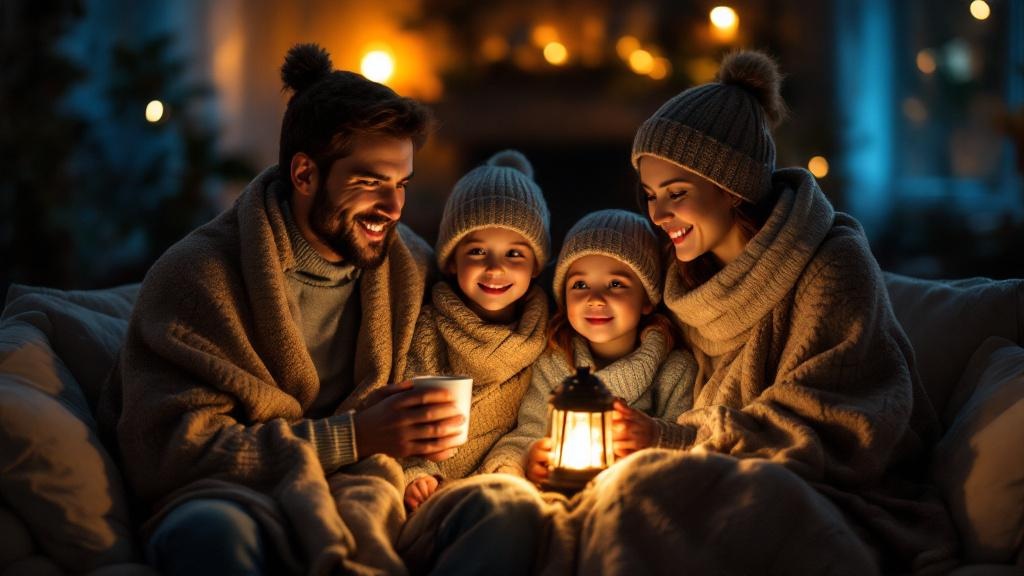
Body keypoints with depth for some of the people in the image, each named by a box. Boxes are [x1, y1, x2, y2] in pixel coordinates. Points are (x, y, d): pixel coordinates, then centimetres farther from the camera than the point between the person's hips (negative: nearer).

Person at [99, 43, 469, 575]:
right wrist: (353, 436, -18)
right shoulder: (197, 274, -5)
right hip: (221, 497, -2)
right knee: (213, 529, -39)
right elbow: (168, 453, -12)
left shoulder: (411, 268, 9)